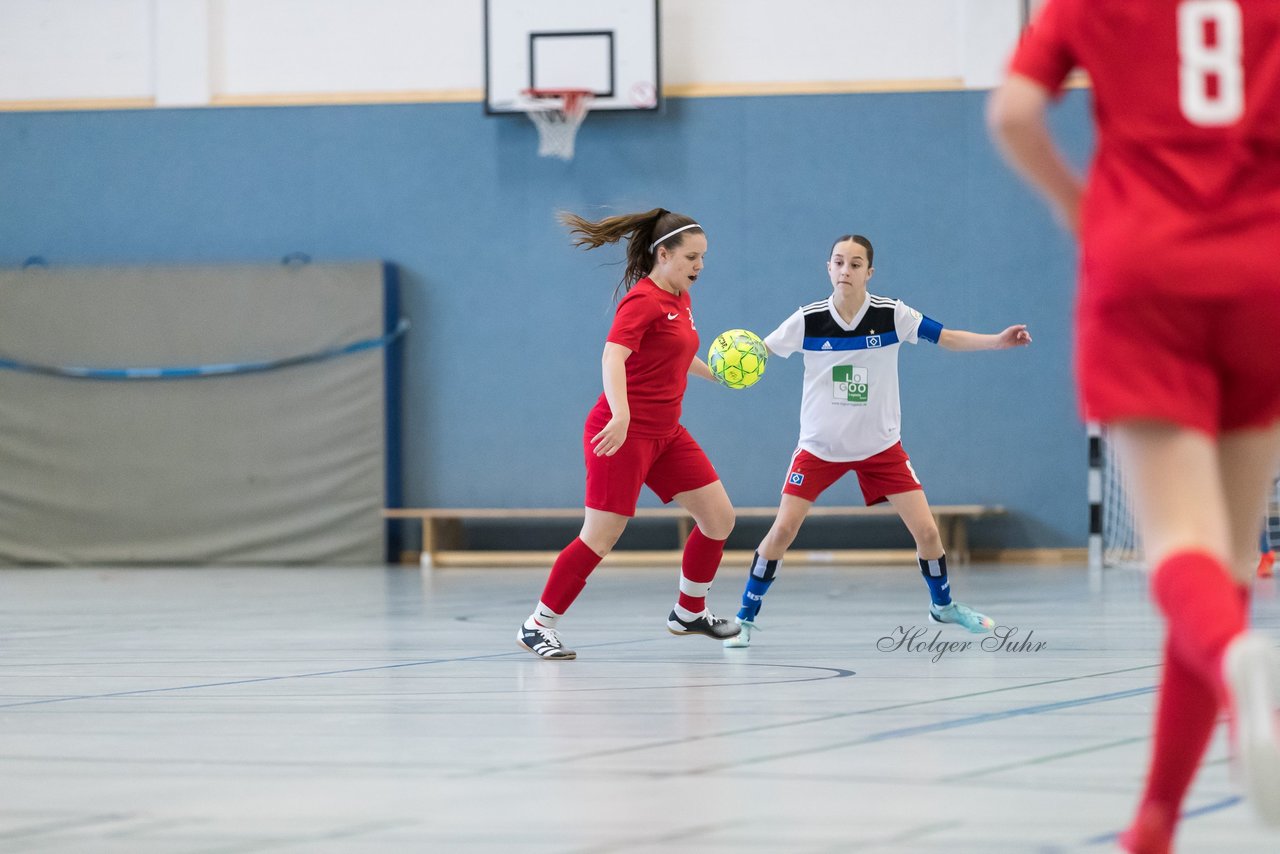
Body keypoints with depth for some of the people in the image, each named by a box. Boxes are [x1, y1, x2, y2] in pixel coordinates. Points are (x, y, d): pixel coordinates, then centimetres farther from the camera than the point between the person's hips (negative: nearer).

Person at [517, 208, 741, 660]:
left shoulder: (680, 300, 11)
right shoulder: (643, 300, -16)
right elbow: (613, 357, -31)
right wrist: (620, 415, -45)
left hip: (666, 433, 9)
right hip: (625, 432, -9)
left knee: (720, 517, 6)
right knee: (600, 538, -10)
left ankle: (689, 613, 23)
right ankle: (538, 625, 1)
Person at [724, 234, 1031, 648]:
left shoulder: (891, 314, -11)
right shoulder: (808, 319, -12)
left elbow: (946, 337, -6)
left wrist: (998, 341, -18)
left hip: (880, 446, 1)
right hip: (820, 445, -1)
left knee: (926, 530, -2)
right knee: (783, 530, -11)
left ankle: (942, 605, 25)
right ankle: (746, 617, 4)